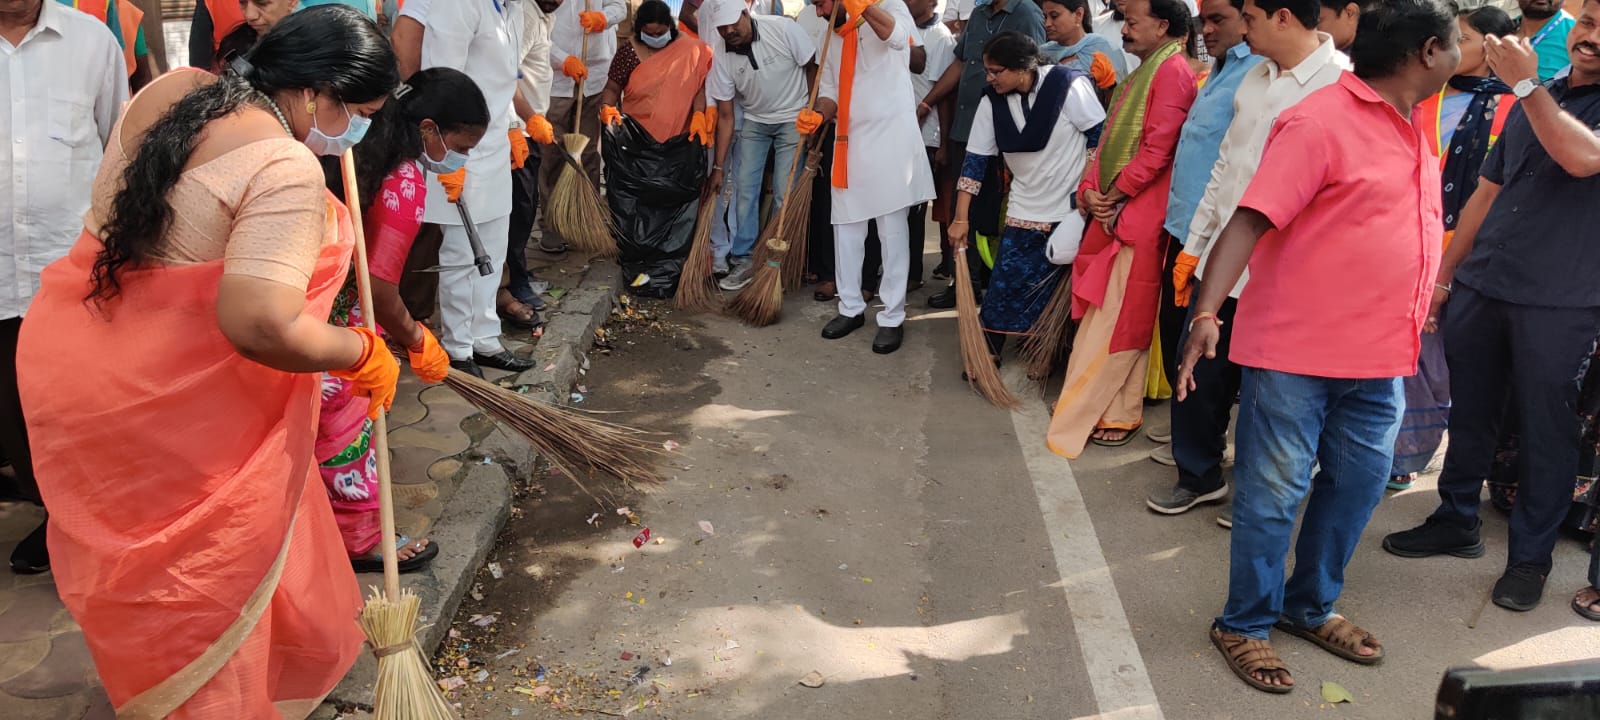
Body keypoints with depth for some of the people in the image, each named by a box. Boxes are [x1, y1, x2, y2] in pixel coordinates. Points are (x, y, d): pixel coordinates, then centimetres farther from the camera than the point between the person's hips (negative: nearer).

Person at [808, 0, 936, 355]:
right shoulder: (835, 39, 16)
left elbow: (895, 34, -29)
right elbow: (831, 92, 16)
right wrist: (818, 115, -5)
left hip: (890, 139, -7)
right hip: (849, 143, 7)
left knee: (892, 232, 1)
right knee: (846, 228, 11)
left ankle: (892, 318, 8)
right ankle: (851, 308, 25)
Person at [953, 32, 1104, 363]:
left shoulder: (1070, 85, -15)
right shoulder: (992, 102, -2)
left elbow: (1101, 139, -10)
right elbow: (975, 160, 0)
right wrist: (961, 218, -3)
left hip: (1071, 210, -4)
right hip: (1024, 211, 4)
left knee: (1063, 291, 0)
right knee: (1005, 284, 0)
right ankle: (988, 352, 14)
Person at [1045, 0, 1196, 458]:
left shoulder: (1173, 71, -11)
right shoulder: (1141, 74, 20)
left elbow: (1157, 148, -18)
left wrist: (1114, 195, -11)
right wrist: (1090, 190, 3)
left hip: (1140, 215, -9)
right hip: (1110, 211, 9)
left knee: (1123, 318, -3)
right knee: (1104, 314, 12)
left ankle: (1119, 413, 5)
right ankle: (1101, 405, 20)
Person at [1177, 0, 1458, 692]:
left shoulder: (1410, 128, 12)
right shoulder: (1320, 122, -15)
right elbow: (1249, 220, -23)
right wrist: (1206, 312, -32)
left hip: (1378, 358, 8)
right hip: (1296, 352, -8)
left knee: (1356, 486, 16)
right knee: (1272, 495, 3)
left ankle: (1311, 607, 34)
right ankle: (1244, 624, 19)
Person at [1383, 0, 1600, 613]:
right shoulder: (1533, 99, 14)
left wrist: (1526, 84, -21)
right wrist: (1444, 276, 15)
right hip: (1480, 287, 5)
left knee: (1545, 429, 4)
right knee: (1468, 413, 13)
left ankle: (1530, 557, 16)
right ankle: (1457, 522, 29)